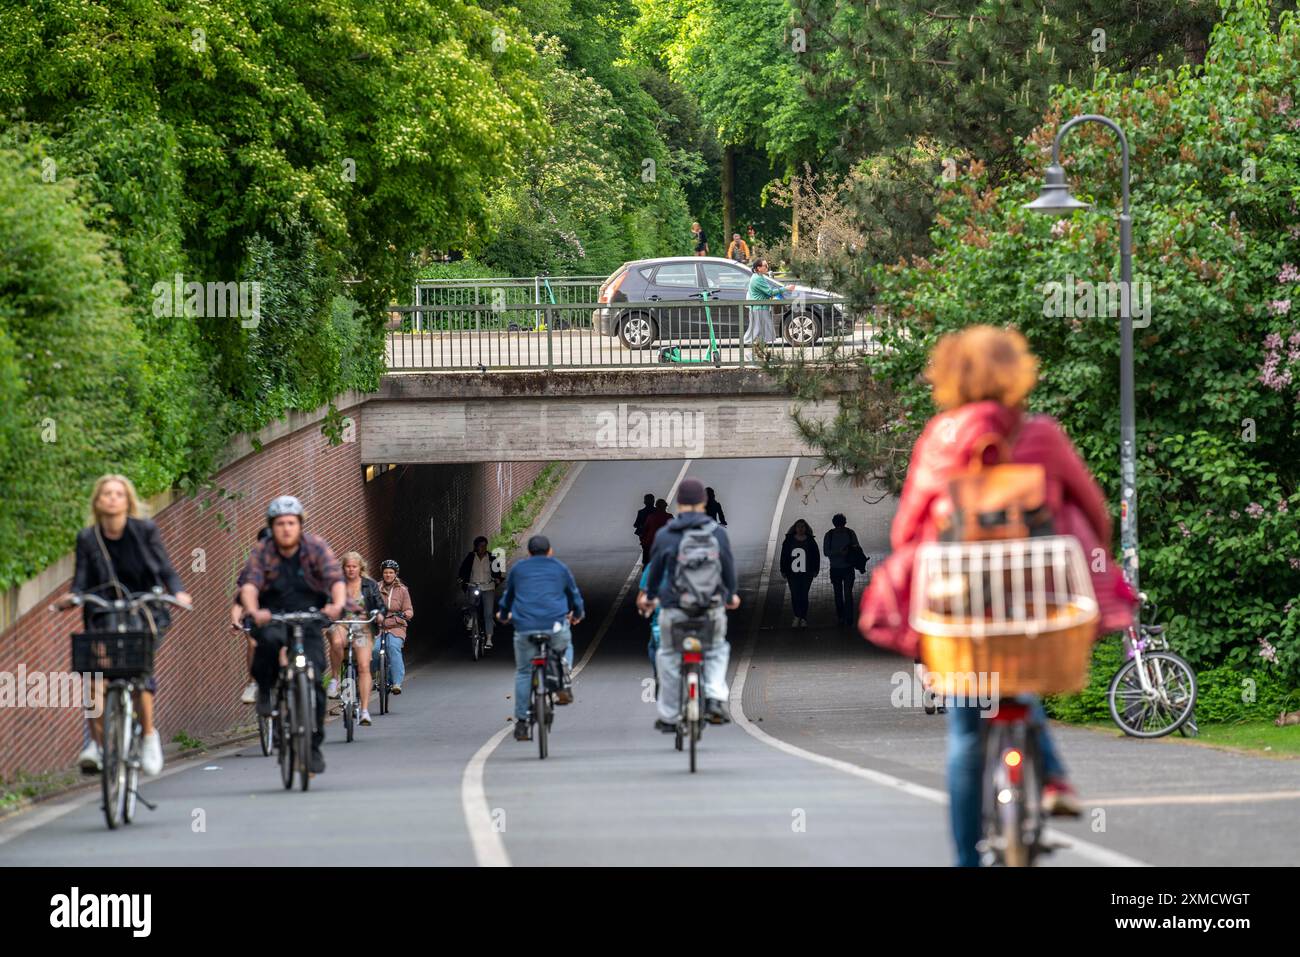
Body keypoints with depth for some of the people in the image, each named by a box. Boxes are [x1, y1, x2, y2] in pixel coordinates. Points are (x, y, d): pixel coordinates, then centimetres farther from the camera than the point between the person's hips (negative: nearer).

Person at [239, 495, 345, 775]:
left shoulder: (316, 547, -5)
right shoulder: (262, 553, -5)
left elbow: (336, 579, -18)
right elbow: (249, 584, -20)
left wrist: (337, 605, -40)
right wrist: (252, 610, -42)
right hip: (272, 617, -1)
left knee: (313, 678, -10)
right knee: (270, 638, -38)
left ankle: (314, 745, 3)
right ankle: (265, 690, -11)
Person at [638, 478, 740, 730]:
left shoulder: (665, 535, -4)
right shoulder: (717, 533, -2)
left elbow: (655, 569, 7)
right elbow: (729, 567, 8)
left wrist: (649, 595, 28)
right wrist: (731, 595, 28)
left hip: (675, 608, -1)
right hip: (712, 608, 1)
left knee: (669, 657, 13)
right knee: (716, 649, 24)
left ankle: (668, 717, 15)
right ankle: (715, 698, 2)